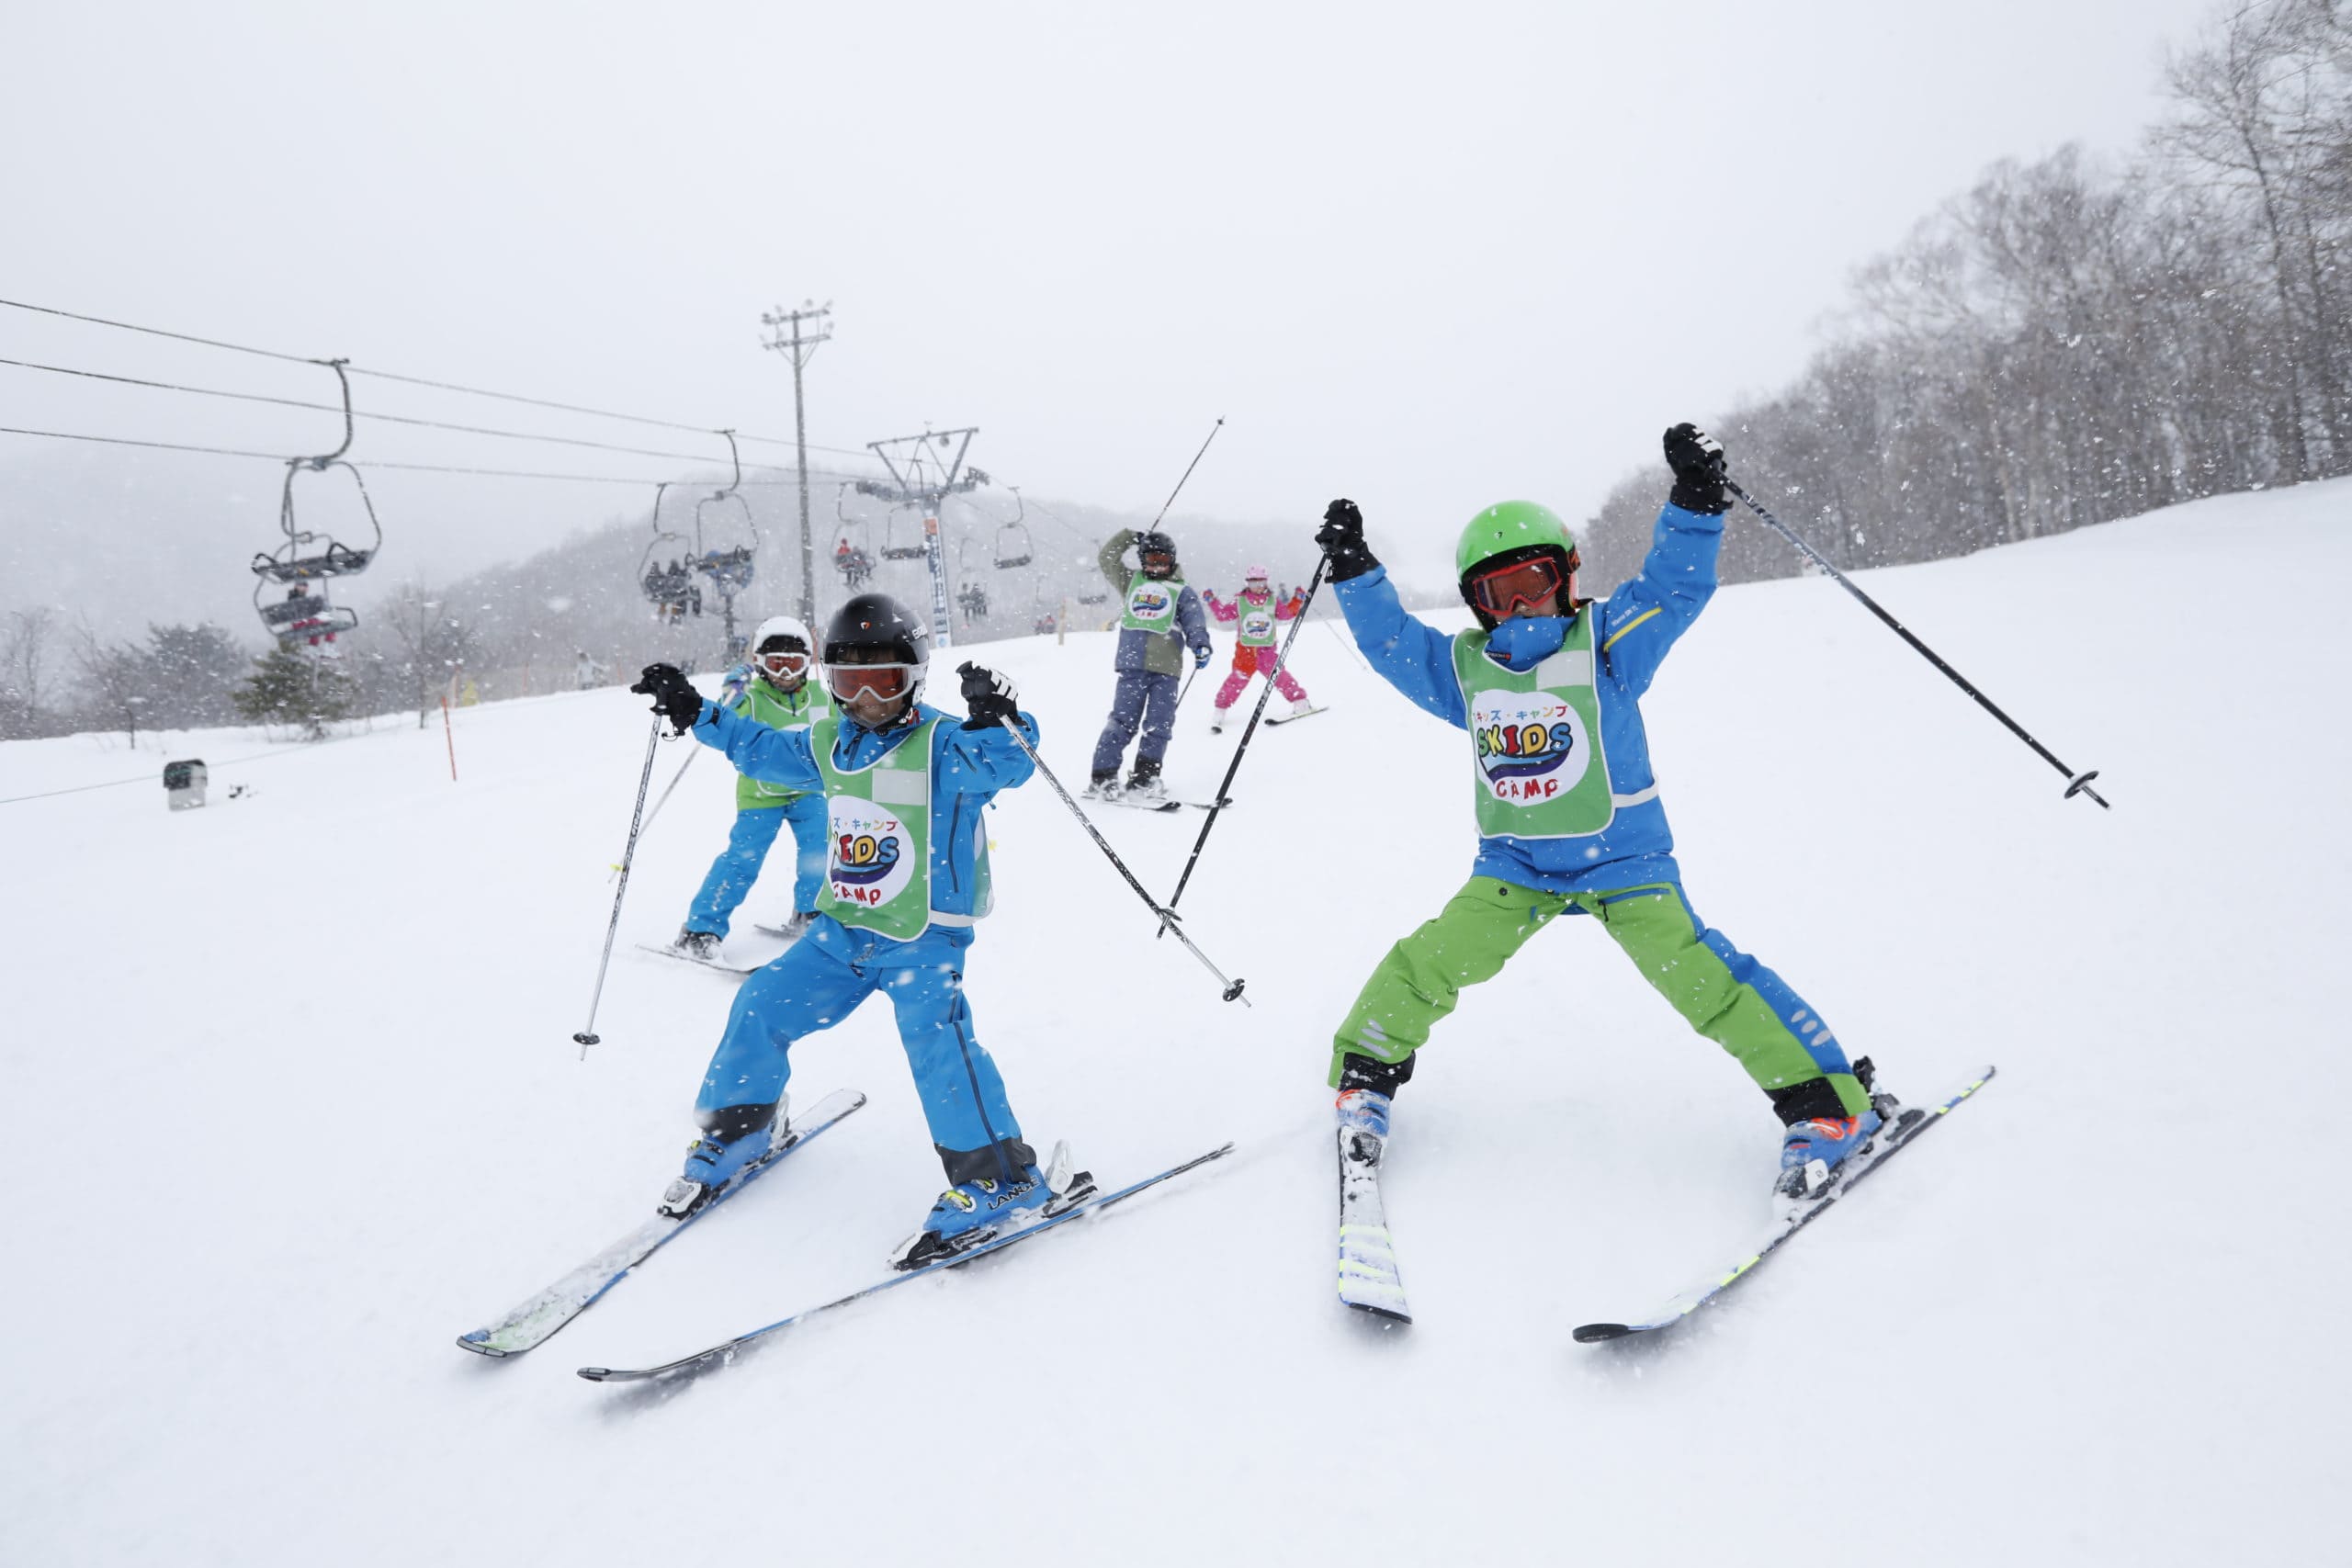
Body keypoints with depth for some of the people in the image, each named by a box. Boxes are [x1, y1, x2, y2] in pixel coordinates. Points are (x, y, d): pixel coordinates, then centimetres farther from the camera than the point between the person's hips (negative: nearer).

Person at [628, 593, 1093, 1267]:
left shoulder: (943, 745, -13)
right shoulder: (826, 746, 8)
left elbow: (1007, 763, -31)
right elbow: (761, 749, 26)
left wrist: (996, 719, -50)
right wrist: (696, 714, 23)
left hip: (924, 938, -7)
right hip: (843, 931, 7)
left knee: (934, 1033, -28)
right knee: (761, 1007, 5)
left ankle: (1001, 1181, -20)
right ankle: (734, 1132, 31)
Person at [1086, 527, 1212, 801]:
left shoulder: (1182, 592, 14)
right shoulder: (1132, 582, 20)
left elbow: (1195, 624, 3)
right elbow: (1107, 559, 24)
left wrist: (1201, 645, -17)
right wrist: (1130, 536, 18)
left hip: (1166, 668, 0)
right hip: (1132, 665, 0)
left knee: (1158, 726, -3)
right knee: (1122, 721, -6)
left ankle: (1144, 780, 2)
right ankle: (1103, 779, -5)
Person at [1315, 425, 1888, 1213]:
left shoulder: (1606, 641, -4)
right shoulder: (1464, 668, 4)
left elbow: (1676, 585, -10)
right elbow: (1390, 638, 10)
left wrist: (1696, 500, -22)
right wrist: (1354, 569, 2)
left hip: (1622, 857, -3)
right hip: (1514, 865, 3)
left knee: (1696, 973, -17)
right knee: (1425, 965, -7)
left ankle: (1827, 1104, -6)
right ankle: (1365, 1074, 17)